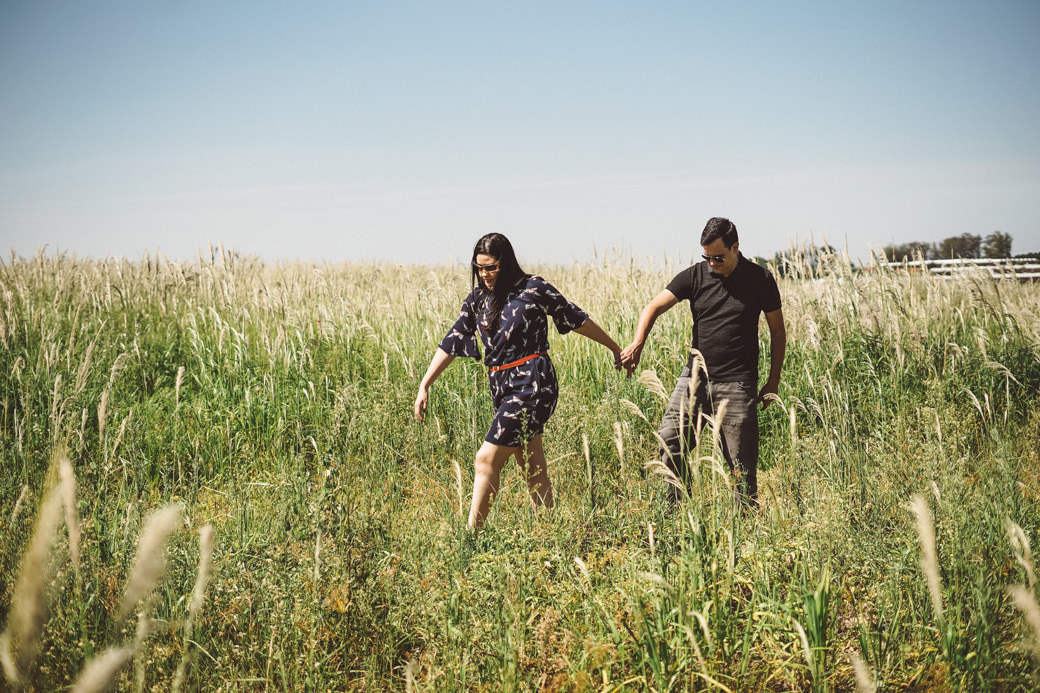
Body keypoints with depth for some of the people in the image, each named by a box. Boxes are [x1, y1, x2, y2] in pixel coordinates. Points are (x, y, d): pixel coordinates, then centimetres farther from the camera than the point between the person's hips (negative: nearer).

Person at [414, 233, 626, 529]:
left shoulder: (533, 288, -6)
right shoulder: (477, 299, 9)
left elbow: (576, 318, 2)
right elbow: (452, 342, 9)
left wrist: (615, 348, 11)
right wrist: (424, 385, 2)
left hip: (532, 385, -6)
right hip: (502, 388, 6)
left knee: (487, 460, -11)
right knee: (533, 469, 11)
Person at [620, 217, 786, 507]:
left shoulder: (760, 279, 0)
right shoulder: (695, 275, 2)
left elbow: (777, 331, 7)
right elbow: (655, 306, -5)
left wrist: (773, 383, 4)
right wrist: (637, 343, -24)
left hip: (737, 384, -2)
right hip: (695, 375, 2)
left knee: (742, 463, 0)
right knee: (669, 441, -9)